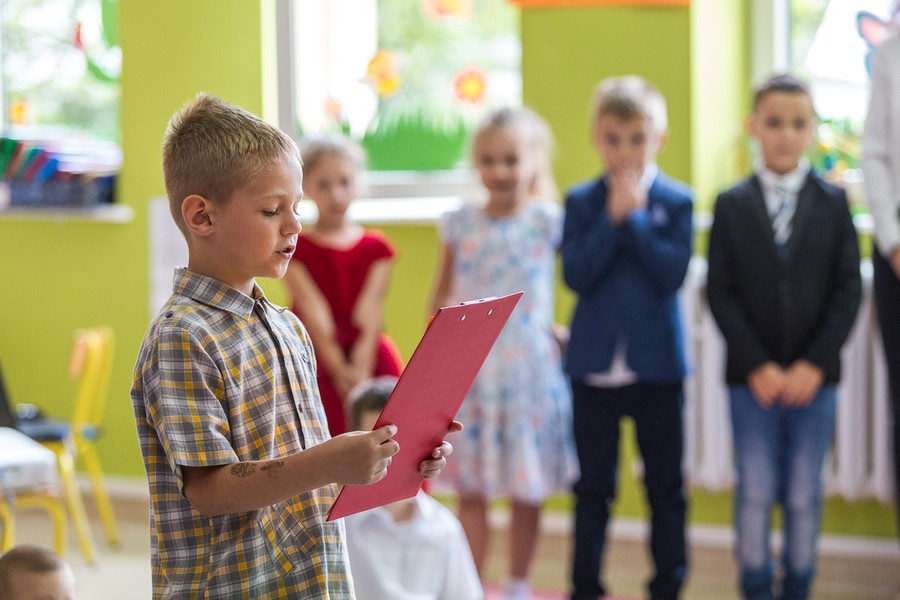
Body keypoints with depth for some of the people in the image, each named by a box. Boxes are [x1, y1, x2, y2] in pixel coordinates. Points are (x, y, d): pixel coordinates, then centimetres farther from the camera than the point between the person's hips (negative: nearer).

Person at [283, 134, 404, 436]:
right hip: (317, 363, -3)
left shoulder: (375, 247, 9)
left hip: (368, 356, 3)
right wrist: (340, 371, -20)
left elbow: (368, 313, -3)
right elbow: (315, 313, -9)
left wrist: (360, 368, -18)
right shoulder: (296, 250, 1)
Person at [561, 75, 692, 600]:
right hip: (594, 361, 1)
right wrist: (612, 218, -15)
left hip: (657, 363, -1)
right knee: (593, 487, 9)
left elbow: (674, 272, -14)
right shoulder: (581, 202, 2)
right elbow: (577, 274, -9)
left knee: (666, 485, 7)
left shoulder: (677, 201, -1)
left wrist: (634, 217, -14)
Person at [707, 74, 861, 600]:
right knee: (755, 492, -1)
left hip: (814, 375, 1)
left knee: (804, 495, 4)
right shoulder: (732, 205, 2)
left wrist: (814, 364, -10)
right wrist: (758, 366, -10)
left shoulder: (833, 202, 3)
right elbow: (721, 292, -2)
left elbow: (848, 290, 0)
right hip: (751, 375, 0)